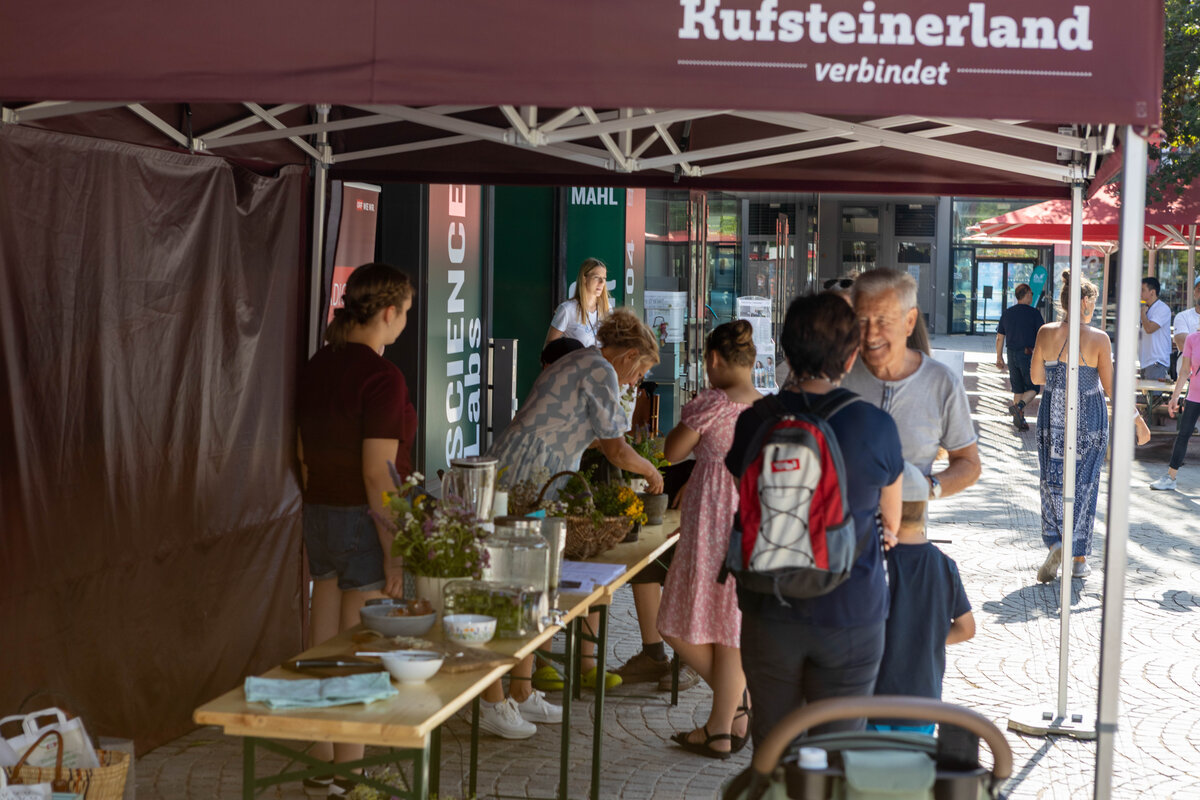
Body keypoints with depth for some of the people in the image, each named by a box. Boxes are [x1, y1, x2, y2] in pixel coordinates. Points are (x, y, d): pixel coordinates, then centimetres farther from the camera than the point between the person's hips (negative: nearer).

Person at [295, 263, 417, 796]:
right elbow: (377, 473, -20)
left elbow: (304, 456, 13)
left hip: (319, 515, 8)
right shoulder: (382, 377, -17)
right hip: (364, 520, -8)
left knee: (324, 650, 15)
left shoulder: (317, 367, 7)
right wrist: (394, 552, -17)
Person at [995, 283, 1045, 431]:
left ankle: (1020, 421, 13)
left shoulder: (1007, 313, 6)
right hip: (1029, 355, -5)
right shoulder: (1034, 313, -8)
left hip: (1012, 354, 5)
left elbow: (1000, 337, 9)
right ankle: (1018, 407, -20)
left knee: (1018, 389, 13)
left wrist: (999, 358, 17)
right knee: (1033, 388, 6)